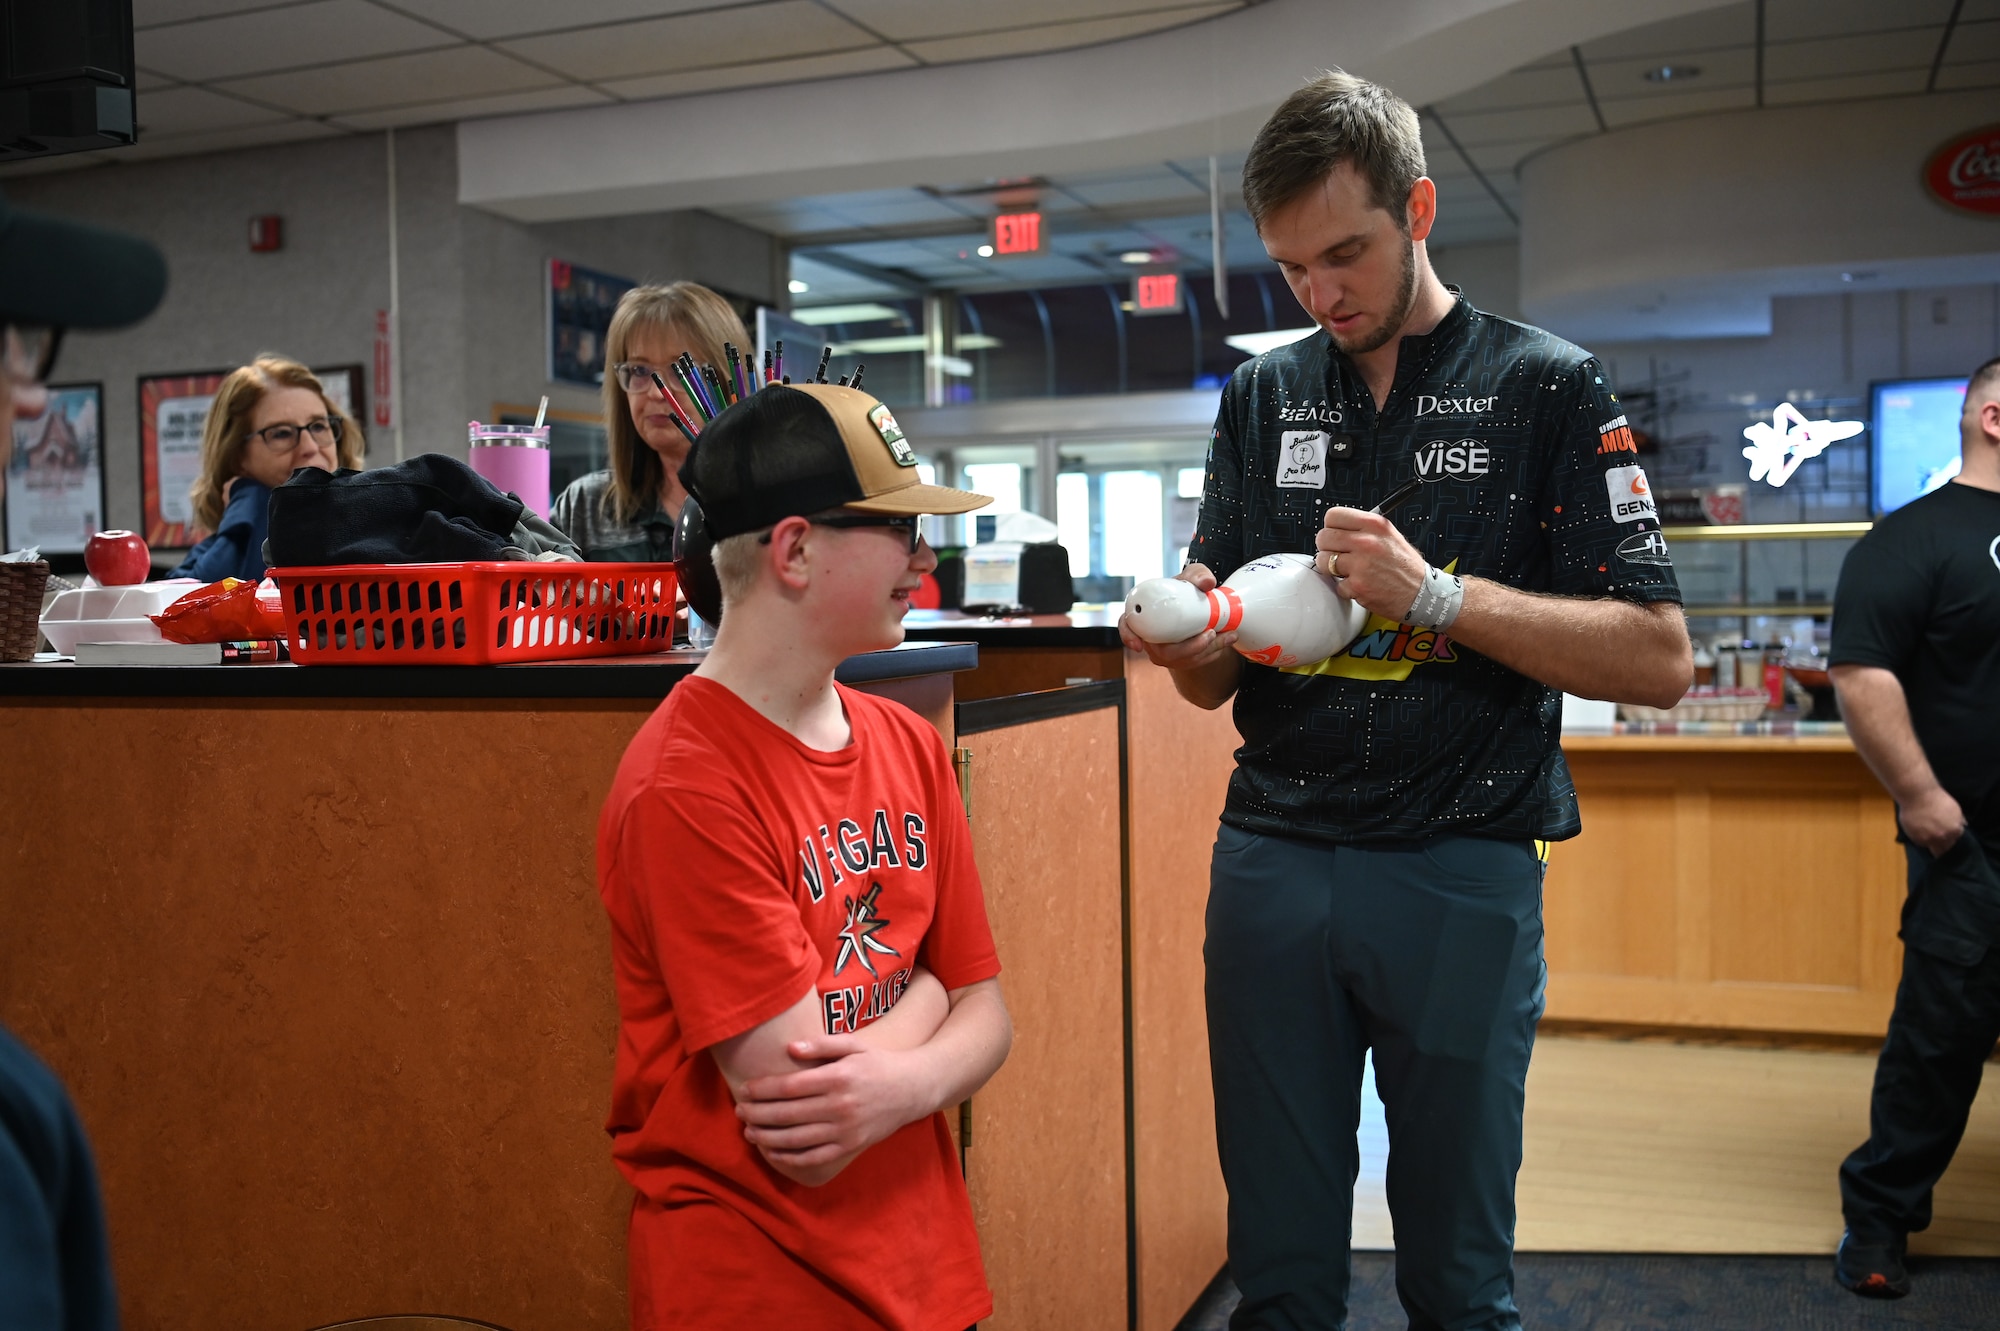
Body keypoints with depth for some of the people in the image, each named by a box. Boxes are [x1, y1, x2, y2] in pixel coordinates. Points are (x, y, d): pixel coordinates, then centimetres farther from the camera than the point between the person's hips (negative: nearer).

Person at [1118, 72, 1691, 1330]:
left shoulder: (1549, 387, 0)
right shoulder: (1262, 400, 10)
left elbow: (1658, 660, -7)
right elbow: (1220, 678, 12)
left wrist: (1435, 591, -17)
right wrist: (1189, 640, -11)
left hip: (1461, 870, -3)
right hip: (1271, 859, 3)